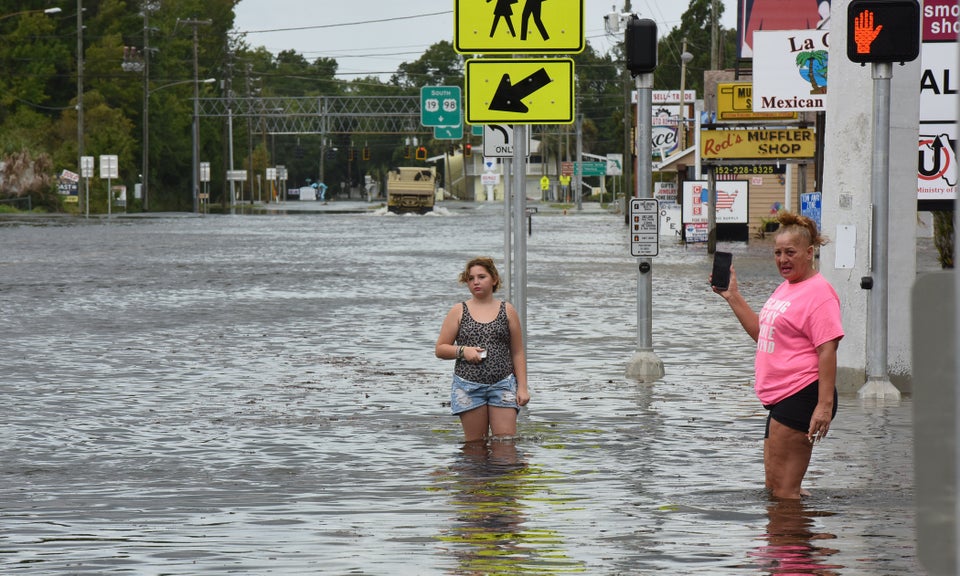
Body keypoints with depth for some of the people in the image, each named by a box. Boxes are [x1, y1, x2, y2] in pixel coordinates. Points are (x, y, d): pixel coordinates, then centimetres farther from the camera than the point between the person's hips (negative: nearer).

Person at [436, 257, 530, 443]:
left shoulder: (507, 311, 9)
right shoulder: (458, 312, 8)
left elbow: (518, 353, 10)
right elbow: (440, 349, 8)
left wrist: (522, 387, 3)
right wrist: (463, 351, -11)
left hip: (502, 385, 0)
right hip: (468, 385, 0)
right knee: (475, 444, 0)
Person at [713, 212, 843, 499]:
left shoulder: (819, 292, -12)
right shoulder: (785, 288, 19)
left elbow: (827, 350, -18)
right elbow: (762, 332, 30)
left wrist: (825, 404, -24)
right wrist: (732, 296, 24)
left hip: (802, 397, -10)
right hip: (780, 399, 10)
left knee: (783, 491, -10)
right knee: (774, 487, 13)